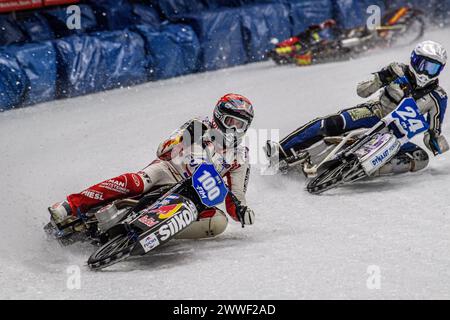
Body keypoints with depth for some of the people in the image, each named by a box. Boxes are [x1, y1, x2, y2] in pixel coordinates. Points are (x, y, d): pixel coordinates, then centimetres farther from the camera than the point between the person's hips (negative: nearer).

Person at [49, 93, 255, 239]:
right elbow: (165, 149, -1)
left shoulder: (240, 158, 14)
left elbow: (235, 195, 11)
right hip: (168, 173, -2)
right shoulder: (199, 127, 7)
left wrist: (240, 210, -12)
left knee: (219, 222, -28)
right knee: (135, 182, -35)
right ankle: (70, 207, -39)